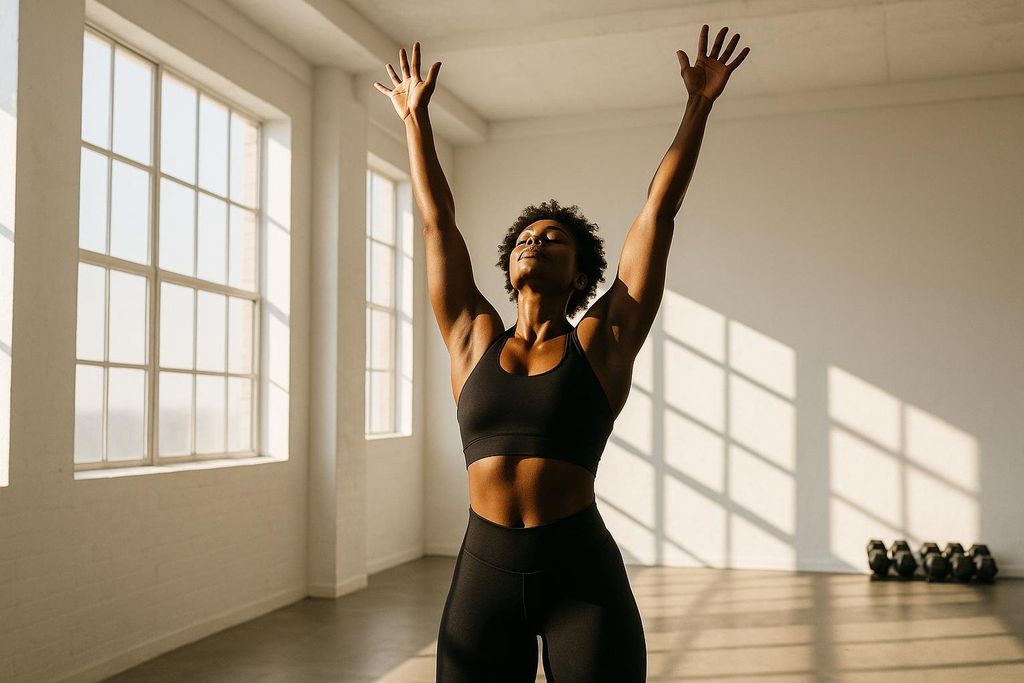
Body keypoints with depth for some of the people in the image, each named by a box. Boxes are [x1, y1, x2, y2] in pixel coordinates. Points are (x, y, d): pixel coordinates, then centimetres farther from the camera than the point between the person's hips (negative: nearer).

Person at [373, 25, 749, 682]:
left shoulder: (601, 343, 2)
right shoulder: (474, 342, 9)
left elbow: (659, 211, 1)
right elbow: (438, 222, 14)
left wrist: (699, 105, 3)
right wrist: (415, 118, 20)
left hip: (584, 574, -2)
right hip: (483, 573, 3)